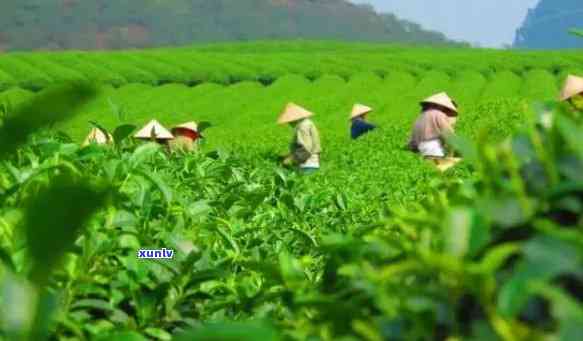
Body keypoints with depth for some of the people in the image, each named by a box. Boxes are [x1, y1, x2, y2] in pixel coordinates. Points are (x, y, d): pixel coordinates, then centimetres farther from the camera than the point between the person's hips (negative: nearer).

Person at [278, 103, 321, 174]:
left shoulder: (302, 127, -16)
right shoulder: (307, 123, 16)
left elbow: (305, 150, -23)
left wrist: (291, 160, -15)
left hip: (307, 166, -10)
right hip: (310, 164, 10)